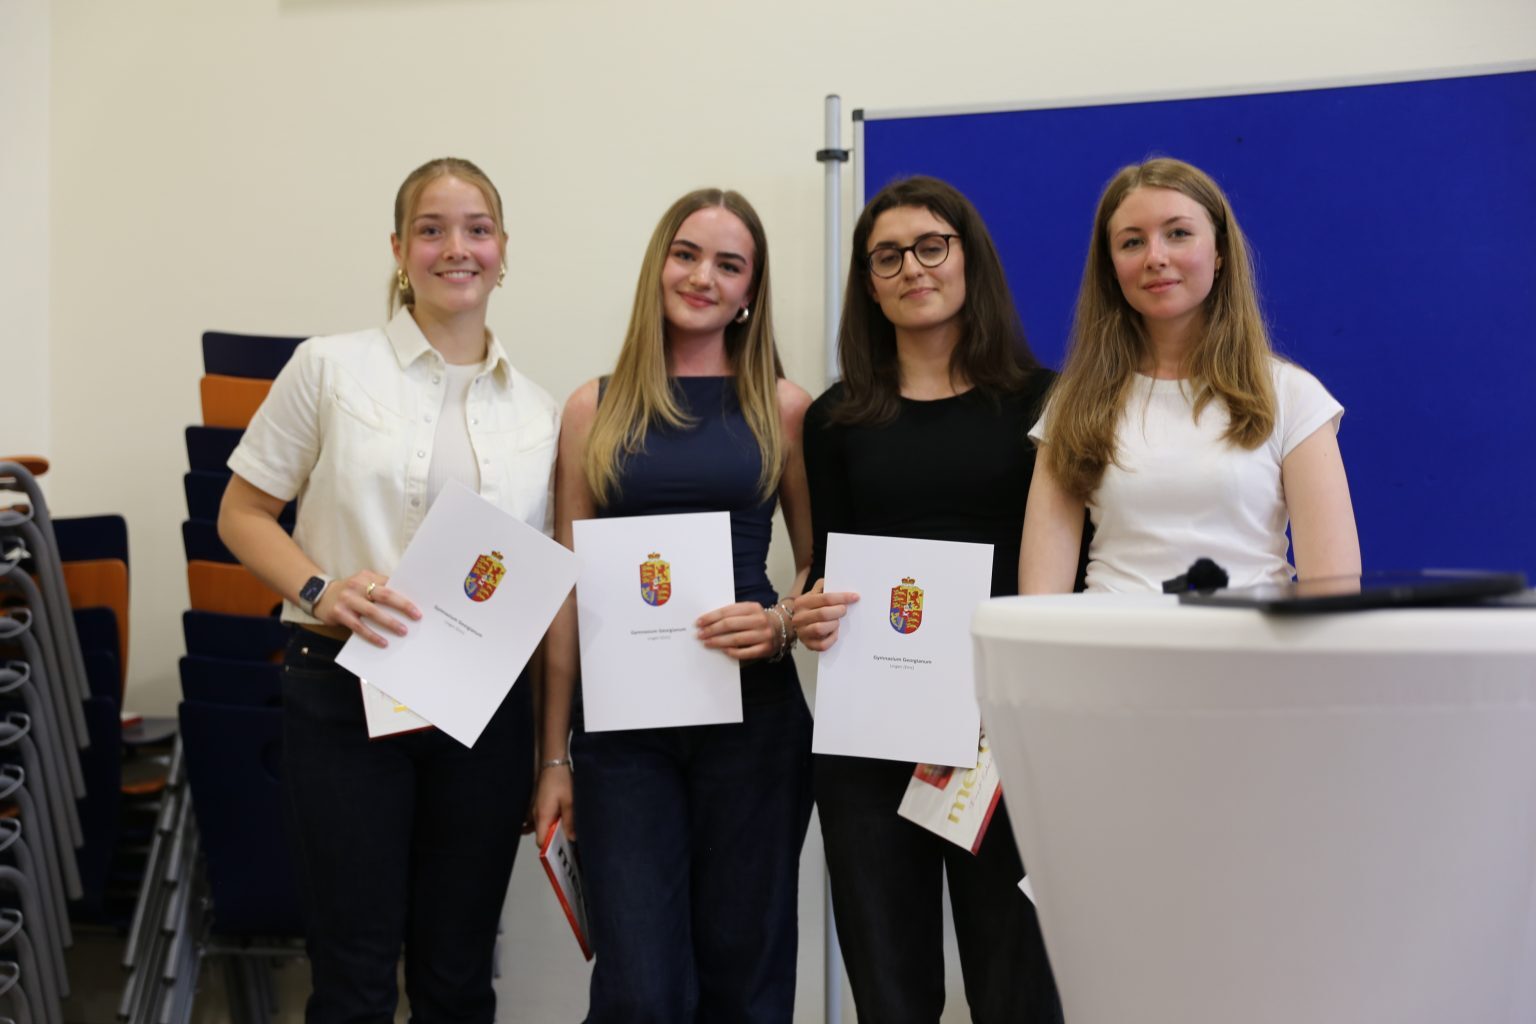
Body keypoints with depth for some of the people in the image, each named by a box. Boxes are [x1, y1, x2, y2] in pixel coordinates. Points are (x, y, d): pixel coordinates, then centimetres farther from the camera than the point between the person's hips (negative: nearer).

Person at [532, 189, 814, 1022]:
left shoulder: (783, 408, 4)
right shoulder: (597, 408, 5)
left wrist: (782, 623, -13)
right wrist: (553, 755, 4)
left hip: (754, 716, 0)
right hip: (622, 725, 0)